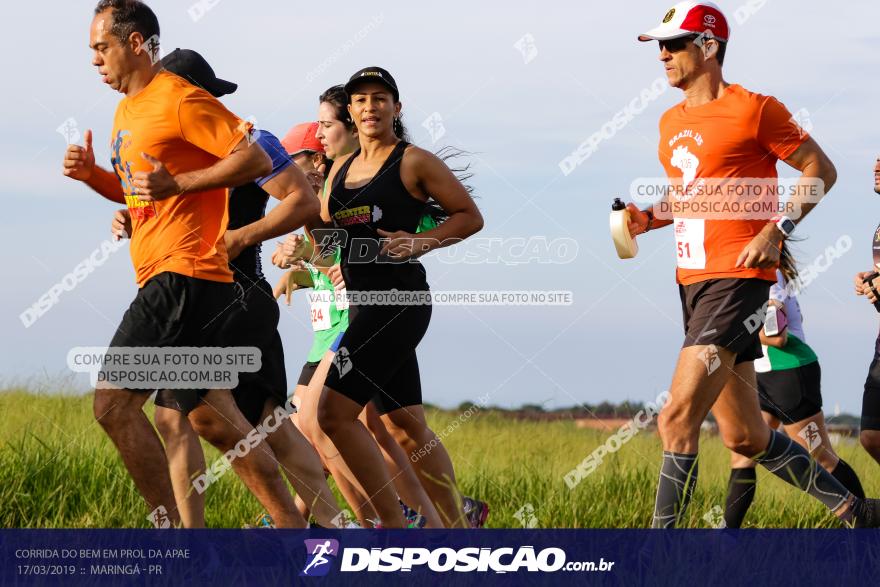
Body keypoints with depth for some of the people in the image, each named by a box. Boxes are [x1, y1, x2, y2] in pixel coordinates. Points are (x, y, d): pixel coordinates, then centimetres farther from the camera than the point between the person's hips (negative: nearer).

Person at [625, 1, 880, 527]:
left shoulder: (754, 109, -7)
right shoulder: (672, 124, 16)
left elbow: (821, 171, -3)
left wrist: (777, 230, -16)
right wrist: (650, 217, 8)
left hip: (737, 278, -9)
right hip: (692, 282, 9)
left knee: (677, 419, -19)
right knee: (746, 437, 11)